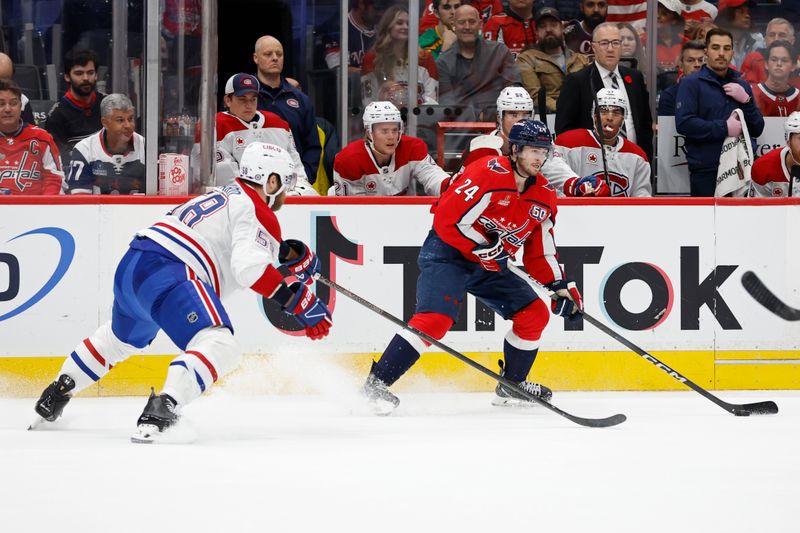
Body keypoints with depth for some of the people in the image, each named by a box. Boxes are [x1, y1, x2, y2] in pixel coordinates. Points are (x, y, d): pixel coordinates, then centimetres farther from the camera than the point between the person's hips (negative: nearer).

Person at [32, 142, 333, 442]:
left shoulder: (227, 195, 26)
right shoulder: (256, 211, -3)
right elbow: (250, 268, -18)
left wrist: (291, 253, 15)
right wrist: (300, 303, -15)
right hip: (167, 272, -10)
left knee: (120, 338, 37)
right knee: (220, 347, -25)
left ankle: (57, 393, 47)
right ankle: (162, 408, -45)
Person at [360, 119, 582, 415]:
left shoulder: (544, 196, 4)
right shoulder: (489, 173, -21)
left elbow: (542, 251, 13)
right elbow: (448, 219, -25)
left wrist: (562, 288, 4)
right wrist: (486, 248, -22)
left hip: (490, 266, 8)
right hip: (447, 253, -8)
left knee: (535, 314, 4)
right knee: (436, 318, -25)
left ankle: (512, 386, 20)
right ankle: (377, 381, -21)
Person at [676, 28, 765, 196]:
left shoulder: (741, 86, 16)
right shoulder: (691, 83, 0)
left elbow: (757, 130, 12)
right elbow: (683, 123, -14)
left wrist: (746, 101, -4)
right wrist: (724, 128, -14)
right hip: (705, 171, -5)